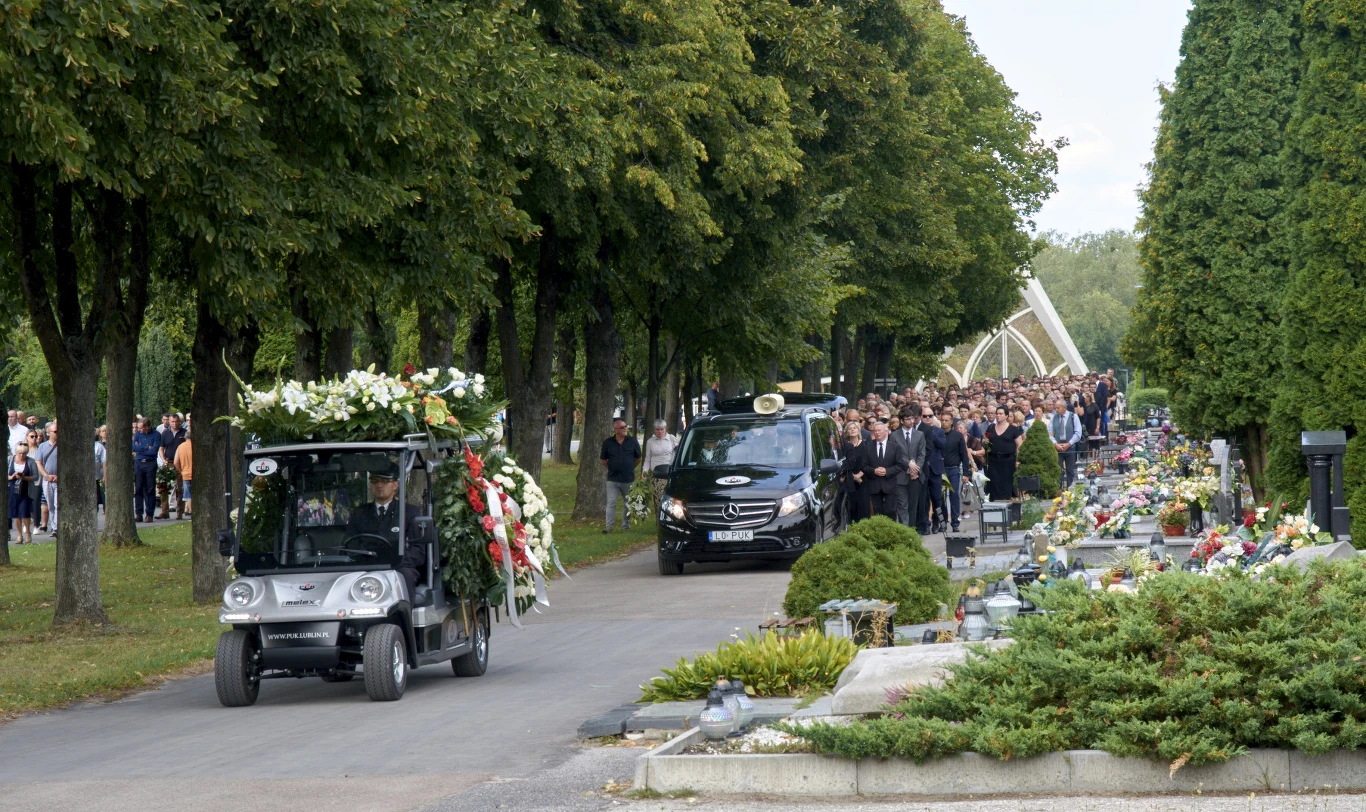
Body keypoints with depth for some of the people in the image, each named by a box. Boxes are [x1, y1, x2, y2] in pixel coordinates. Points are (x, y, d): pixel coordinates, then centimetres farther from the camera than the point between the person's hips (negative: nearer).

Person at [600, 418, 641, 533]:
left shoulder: (632, 442, 0)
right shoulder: (608, 443, -1)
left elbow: (638, 458, 11)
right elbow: (603, 460, 10)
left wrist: (630, 468, 9)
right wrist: (611, 468, 7)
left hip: (628, 479, 1)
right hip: (612, 479, -1)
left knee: (627, 504, 10)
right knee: (611, 503, -6)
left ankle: (626, 525, 21)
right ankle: (609, 526, -7)